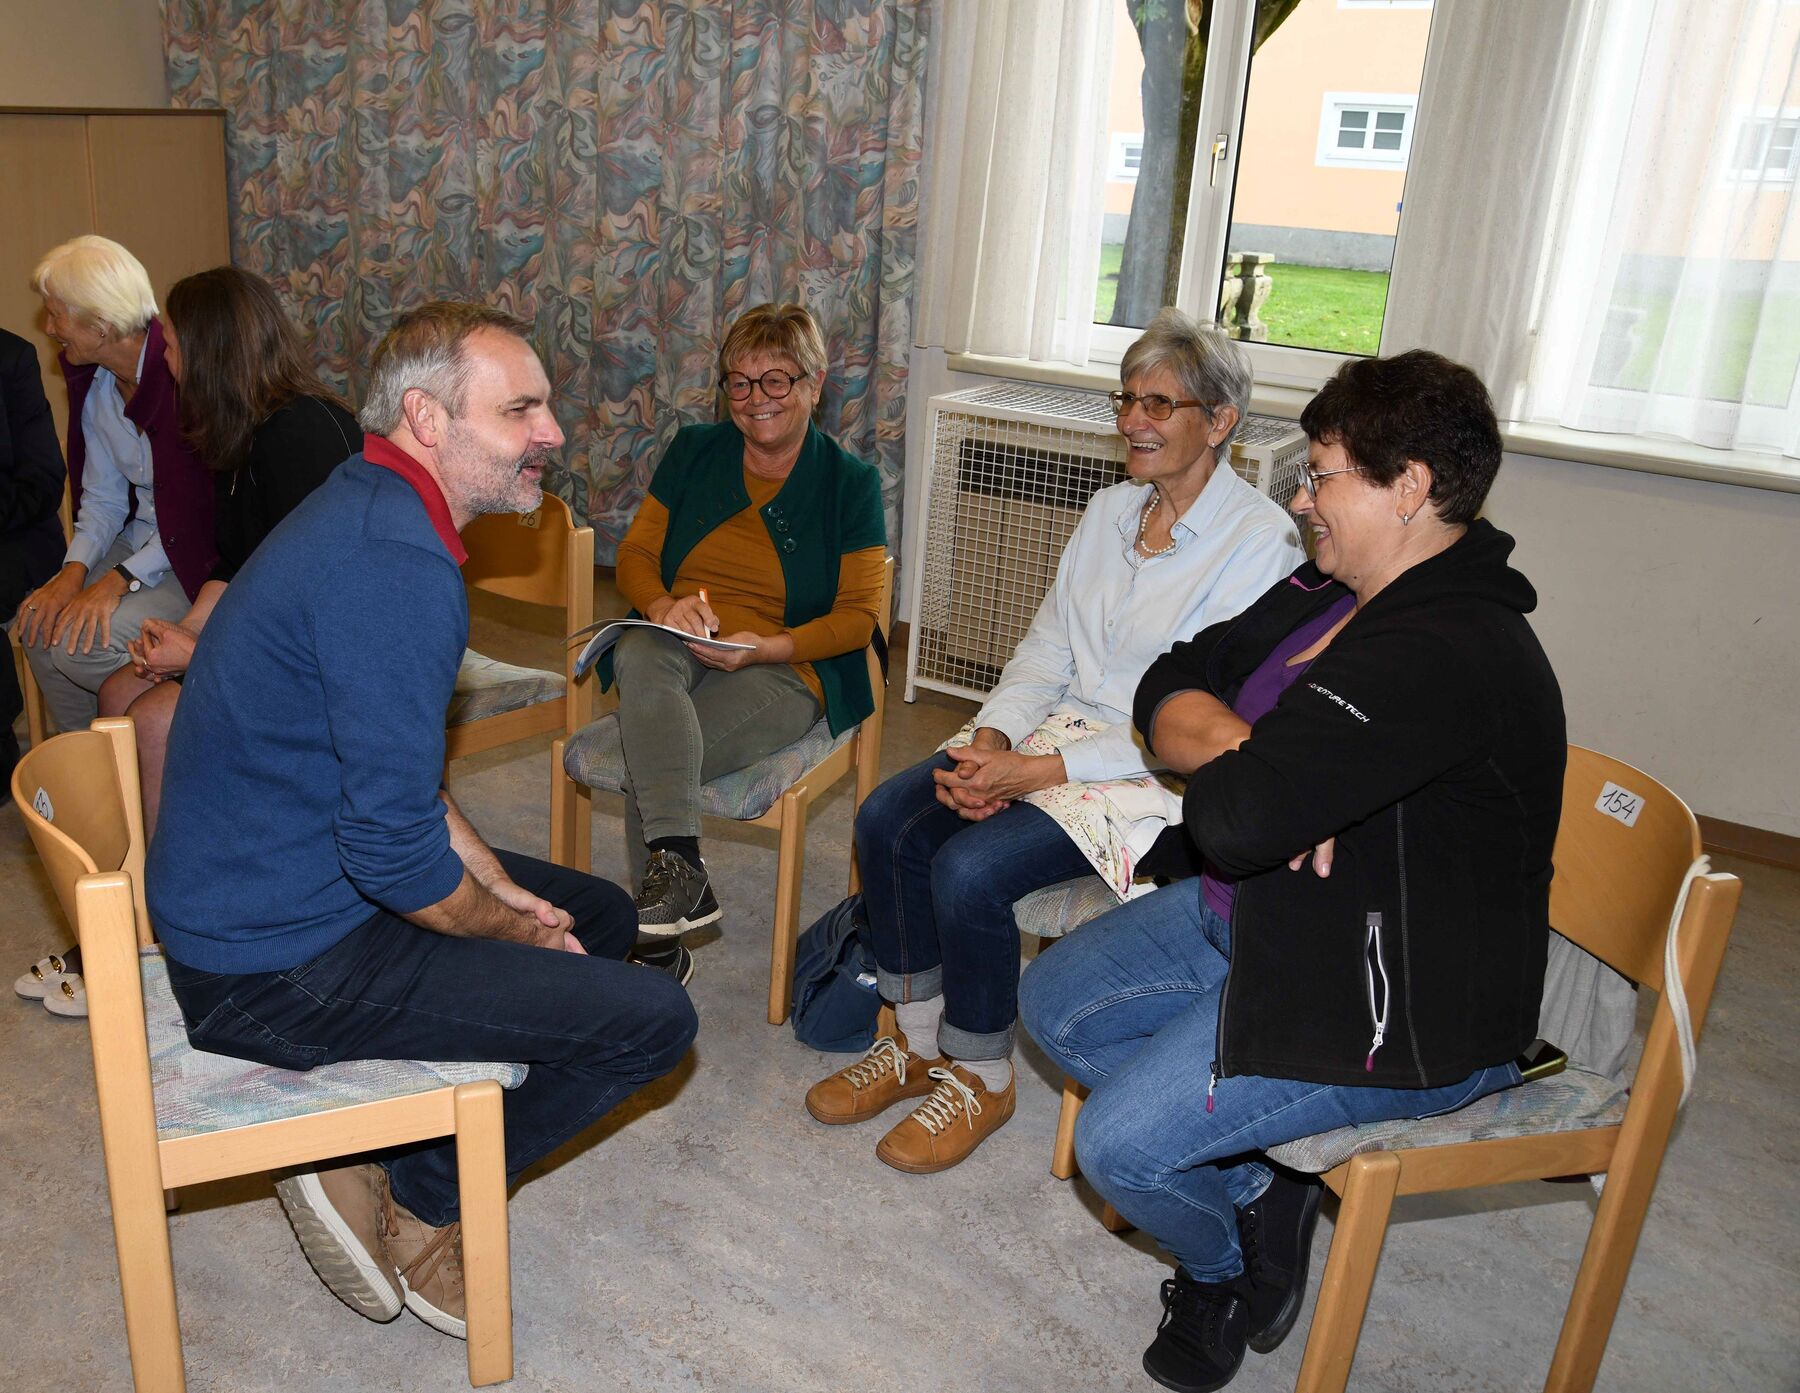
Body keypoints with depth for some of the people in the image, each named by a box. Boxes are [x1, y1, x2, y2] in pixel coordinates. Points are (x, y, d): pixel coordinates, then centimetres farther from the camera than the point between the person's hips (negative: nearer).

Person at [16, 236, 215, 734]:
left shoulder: (181, 374, -21)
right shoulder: (93, 384, 7)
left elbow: (201, 510, -21)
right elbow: (103, 497, 12)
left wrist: (120, 580, -22)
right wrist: (75, 571, -5)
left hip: (199, 558, -8)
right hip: (140, 540, 8)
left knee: (82, 644, -21)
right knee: (39, 624, -7)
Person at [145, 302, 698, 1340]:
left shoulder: (368, 514, 7)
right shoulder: (396, 568, -27)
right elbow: (395, 850, -27)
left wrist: (502, 888, 7)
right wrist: (515, 930, -8)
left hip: (256, 895, 10)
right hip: (279, 969, -10)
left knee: (602, 913, 20)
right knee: (652, 1017, -11)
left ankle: (393, 1149, 15)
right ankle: (426, 1200, 8)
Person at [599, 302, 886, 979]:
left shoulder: (851, 482, 4)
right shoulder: (693, 450, 12)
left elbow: (858, 615, 0)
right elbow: (635, 554, 11)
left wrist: (765, 646, -18)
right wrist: (663, 605, -14)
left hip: (784, 668, -3)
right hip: (676, 644, 3)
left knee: (648, 763, -30)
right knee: (641, 655, -36)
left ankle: (659, 941, -18)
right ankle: (679, 861, -40)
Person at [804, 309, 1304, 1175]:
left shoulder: (1259, 542, -14)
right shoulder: (1108, 512, 10)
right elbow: (1047, 648, 9)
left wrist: (1034, 772, -22)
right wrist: (987, 743, -10)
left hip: (1164, 775, -7)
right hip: (1059, 727, 7)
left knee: (968, 869, -26)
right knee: (885, 821, -12)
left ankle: (981, 1080, 1)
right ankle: (918, 1043, 7)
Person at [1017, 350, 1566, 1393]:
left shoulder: (1450, 657, -31)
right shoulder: (1329, 594, 2)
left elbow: (1233, 819, -37)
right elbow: (1168, 689, 3)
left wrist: (1224, 766, -12)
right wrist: (1247, 750, -19)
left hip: (1392, 1006, -10)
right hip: (1256, 918, 10)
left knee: (1119, 1144, -15)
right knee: (1054, 1004, 12)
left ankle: (1235, 1267, 20)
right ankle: (1258, 1188, 17)